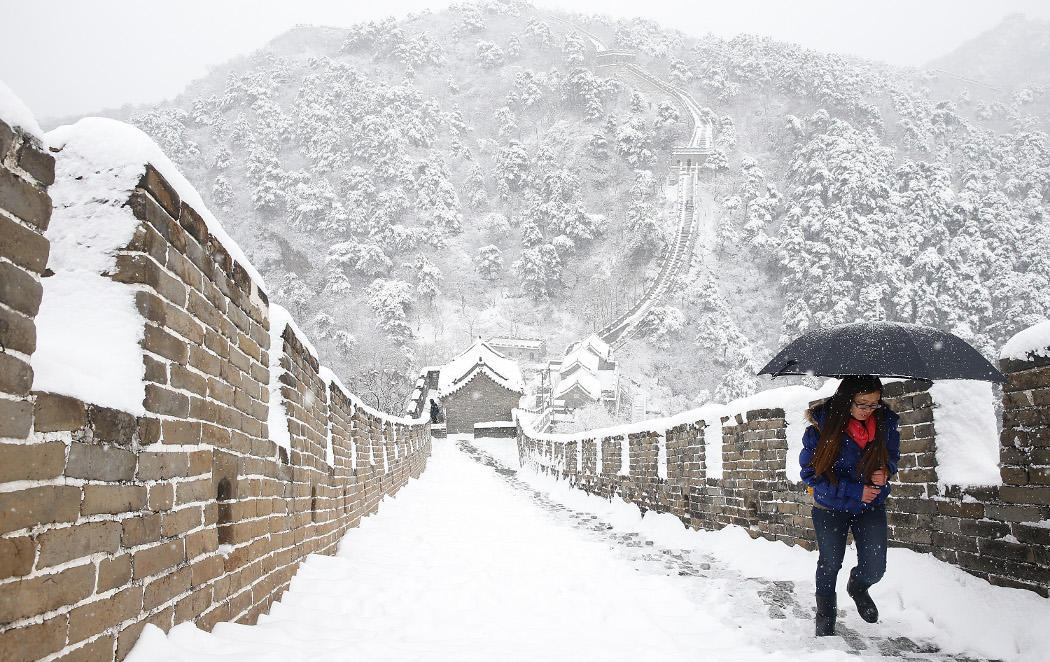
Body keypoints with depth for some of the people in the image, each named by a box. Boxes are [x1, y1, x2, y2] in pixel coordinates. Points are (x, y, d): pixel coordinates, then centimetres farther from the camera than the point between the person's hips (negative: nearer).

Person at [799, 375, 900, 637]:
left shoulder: (885, 421, -12)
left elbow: (892, 455, 8)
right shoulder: (821, 427, -22)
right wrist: (855, 491, -20)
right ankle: (825, 614, 39)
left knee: (874, 569, -2)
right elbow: (810, 473, -14)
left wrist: (885, 471, -16)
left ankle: (858, 586, 36)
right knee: (829, 565, 10)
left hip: (871, 506, 2)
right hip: (831, 507, -2)